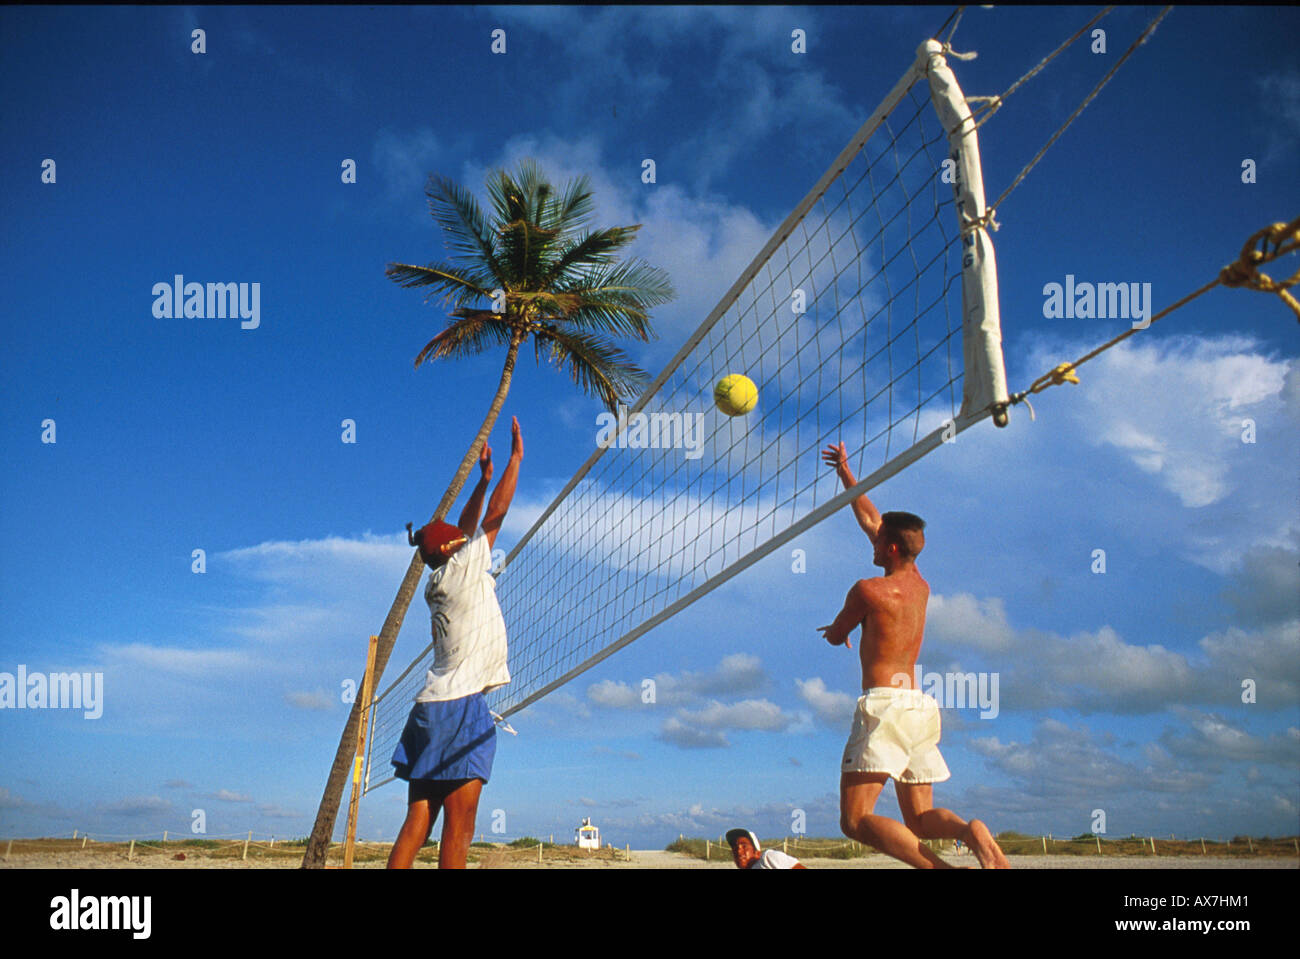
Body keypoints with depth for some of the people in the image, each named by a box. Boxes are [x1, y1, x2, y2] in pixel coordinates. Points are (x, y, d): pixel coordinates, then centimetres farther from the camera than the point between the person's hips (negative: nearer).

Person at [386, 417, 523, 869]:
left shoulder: (439, 582, 18)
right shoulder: (461, 570, -2)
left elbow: (465, 529, 31)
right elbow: (495, 516, 2)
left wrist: (483, 479, 32)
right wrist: (516, 458, 9)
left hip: (435, 705, 9)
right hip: (460, 705, -9)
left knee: (417, 824, 2)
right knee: (458, 828, -11)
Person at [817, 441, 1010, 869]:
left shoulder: (868, 590, -9)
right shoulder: (920, 586, 13)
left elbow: (835, 636, 8)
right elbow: (871, 521, 24)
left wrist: (837, 629, 33)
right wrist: (846, 474, 33)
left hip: (884, 705, -8)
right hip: (920, 706, 8)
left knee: (856, 819, -10)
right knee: (919, 820, 13)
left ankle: (939, 867, -30)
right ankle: (969, 831, -19)